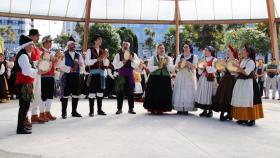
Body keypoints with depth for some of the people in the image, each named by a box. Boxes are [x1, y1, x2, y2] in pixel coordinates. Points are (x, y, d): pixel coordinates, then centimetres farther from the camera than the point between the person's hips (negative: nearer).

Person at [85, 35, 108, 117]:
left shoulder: (103, 51, 16)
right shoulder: (90, 50, 1)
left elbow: (106, 64, 14)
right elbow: (86, 62, -8)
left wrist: (105, 58, -6)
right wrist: (96, 59, -18)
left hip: (101, 73, 5)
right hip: (93, 73, -5)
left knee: (100, 91, 7)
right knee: (92, 91, -6)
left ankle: (99, 110, 14)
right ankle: (91, 111, 0)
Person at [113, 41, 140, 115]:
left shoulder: (133, 55, 6)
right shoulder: (118, 55, 2)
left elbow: (137, 65, -4)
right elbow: (115, 65, -9)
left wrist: (131, 60, -20)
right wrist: (123, 61, -20)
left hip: (130, 76, 1)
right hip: (121, 76, -1)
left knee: (130, 93, 4)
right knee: (120, 93, 2)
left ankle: (131, 109, 12)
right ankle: (119, 109, 11)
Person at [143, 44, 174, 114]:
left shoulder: (169, 58, 12)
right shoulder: (153, 58, 7)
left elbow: (171, 69, 1)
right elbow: (150, 68, -5)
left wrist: (166, 63, -13)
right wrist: (158, 66, -12)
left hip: (165, 79, 2)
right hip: (154, 78, -2)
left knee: (164, 94, -1)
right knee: (154, 94, -4)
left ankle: (162, 109, 10)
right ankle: (153, 109, 5)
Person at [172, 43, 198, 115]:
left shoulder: (194, 57, 5)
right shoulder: (179, 56, 12)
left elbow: (194, 67, -4)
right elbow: (176, 67, 8)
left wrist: (188, 63, -18)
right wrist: (179, 64, -13)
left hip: (189, 76, -2)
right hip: (180, 76, 2)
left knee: (188, 92, -6)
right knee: (180, 91, -3)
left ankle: (186, 109, -2)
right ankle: (179, 109, 0)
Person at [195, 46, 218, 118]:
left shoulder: (214, 60, -2)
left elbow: (214, 70, -13)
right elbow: (199, 71, 18)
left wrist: (206, 67, -17)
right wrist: (201, 68, -2)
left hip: (210, 79, -6)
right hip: (202, 78, 6)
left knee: (209, 94, -6)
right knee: (202, 94, 3)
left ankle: (210, 111, 3)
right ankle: (204, 110, 10)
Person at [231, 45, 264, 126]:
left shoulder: (251, 62, -10)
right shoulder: (242, 60, 13)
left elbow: (246, 73, -19)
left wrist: (238, 67, -21)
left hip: (248, 83, -8)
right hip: (241, 82, 8)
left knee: (249, 101, -7)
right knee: (241, 100, 7)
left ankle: (252, 119, 0)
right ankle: (243, 118, 15)